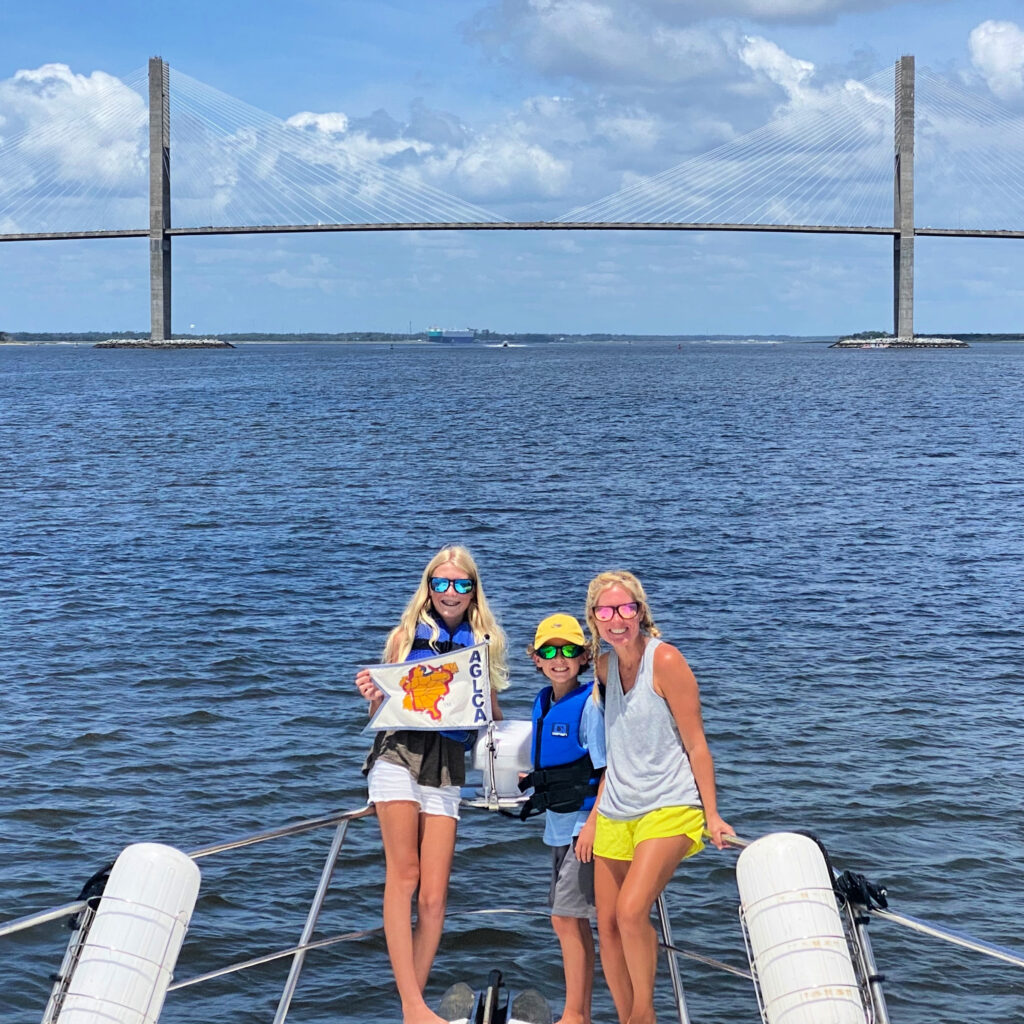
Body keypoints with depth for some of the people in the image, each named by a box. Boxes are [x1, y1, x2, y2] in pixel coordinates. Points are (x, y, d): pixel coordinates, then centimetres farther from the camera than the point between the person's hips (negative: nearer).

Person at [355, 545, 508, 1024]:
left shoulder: (484, 644, 15)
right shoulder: (407, 634, 11)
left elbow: (490, 716, 19)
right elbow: (382, 709, 12)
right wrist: (372, 694, -10)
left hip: (448, 765, 2)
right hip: (400, 752, -2)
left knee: (434, 895, -4)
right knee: (403, 874, -15)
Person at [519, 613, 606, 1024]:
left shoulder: (589, 703, -15)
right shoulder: (543, 702, 9)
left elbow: (604, 771, -16)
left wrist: (592, 826, -20)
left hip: (583, 822, -9)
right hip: (559, 824, 9)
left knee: (567, 918, -7)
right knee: (572, 921, 13)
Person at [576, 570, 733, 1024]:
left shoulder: (664, 660, -11)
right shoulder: (605, 665, 9)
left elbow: (696, 744, -8)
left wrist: (711, 815, -10)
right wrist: (594, 817, 16)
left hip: (668, 808, -7)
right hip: (615, 812, 7)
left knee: (631, 911, -22)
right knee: (607, 926, 4)